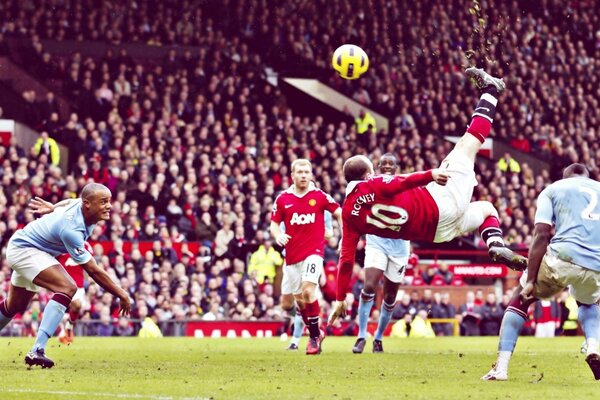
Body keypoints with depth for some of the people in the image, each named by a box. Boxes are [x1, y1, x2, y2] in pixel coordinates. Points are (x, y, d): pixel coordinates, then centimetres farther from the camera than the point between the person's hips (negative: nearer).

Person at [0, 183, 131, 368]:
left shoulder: (80, 203, -14)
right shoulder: (72, 229, -37)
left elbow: (68, 203, 13)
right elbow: (93, 270, -32)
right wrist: (121, 294, -25)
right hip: (23, 250, -10)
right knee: (67, 288, -29)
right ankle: (37, 350, -34)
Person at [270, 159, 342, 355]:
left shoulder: (319, 196, -2)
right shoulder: (283, 199, 4)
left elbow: (339, 213, 8)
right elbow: (274, 223, 11)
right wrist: (278, 235, -11)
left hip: (313, 251, -4)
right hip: (292, 255, 4)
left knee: (308, 290, -24)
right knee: (287, 304, 4)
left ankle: (314, 336, -9)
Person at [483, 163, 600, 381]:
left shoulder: (553, 190, 19)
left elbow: (541, 235, 4)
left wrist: (530, 280, 1)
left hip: (564, 256, -3)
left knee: (521, 299, 22)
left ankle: (501, 367, 9)